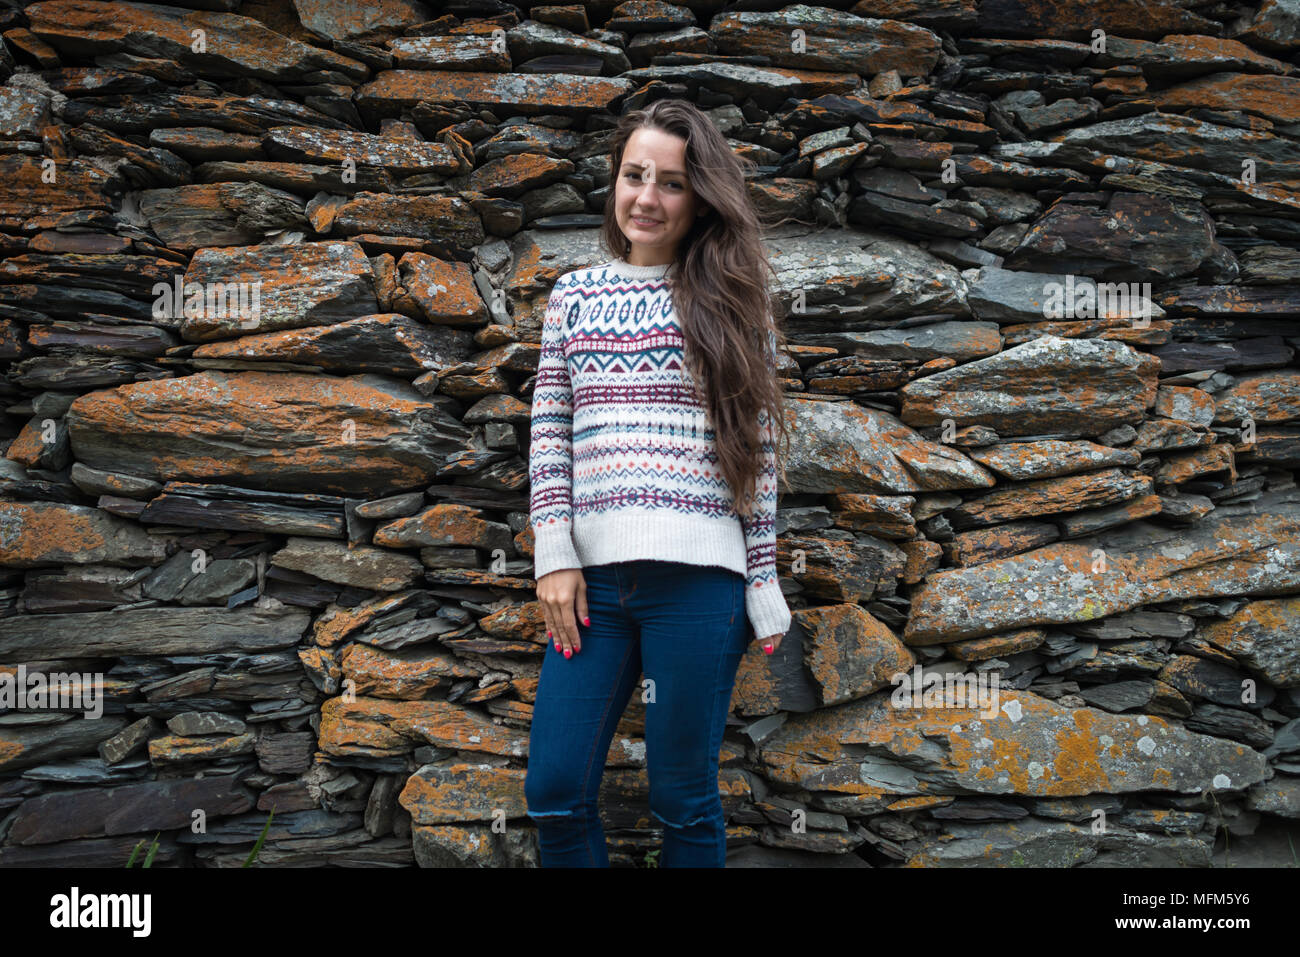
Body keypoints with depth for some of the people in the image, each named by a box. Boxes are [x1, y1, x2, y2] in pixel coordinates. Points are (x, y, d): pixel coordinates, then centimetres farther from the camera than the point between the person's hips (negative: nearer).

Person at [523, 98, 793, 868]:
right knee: (555, 791, 5)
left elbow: (758, 451, 3)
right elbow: (548, 433, 9)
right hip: (592, 578, 3)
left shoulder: (731, 301, 5)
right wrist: (554, 557, -1)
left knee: (684, 799, 7)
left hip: (696, 575, -2)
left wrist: (764, 586, 0)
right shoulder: (574, 294, 13)